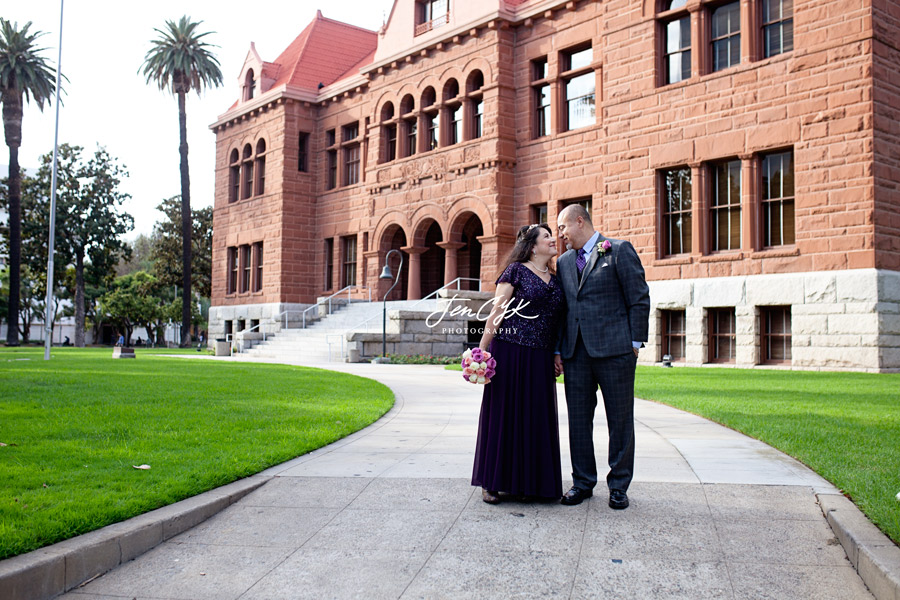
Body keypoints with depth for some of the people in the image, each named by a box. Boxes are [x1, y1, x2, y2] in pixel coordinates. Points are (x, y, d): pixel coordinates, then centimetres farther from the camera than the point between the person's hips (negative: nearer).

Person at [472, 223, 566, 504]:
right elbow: (496, 312, -6)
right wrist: (482, 352, -11)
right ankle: (492, 483, 9)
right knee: (503, 414, 0)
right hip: (510, 353, -5)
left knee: (536, 418, 7)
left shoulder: (555, 280, 15)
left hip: (540, 361, 6)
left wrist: (557, 356, 12)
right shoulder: (516, 271, -2)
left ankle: (531, 482, 17)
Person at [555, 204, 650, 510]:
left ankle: (618, 486, 14)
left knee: (620, 419, 3)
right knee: (578, 419, 7)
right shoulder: (564, 262, 18)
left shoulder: (620, 250, 1)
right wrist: (557, 350, 11)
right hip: (576, 352, 5)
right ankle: (583, 482, 19)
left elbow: (639, 299, -2)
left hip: (613, 349, -5)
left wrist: (634, 343, -6)